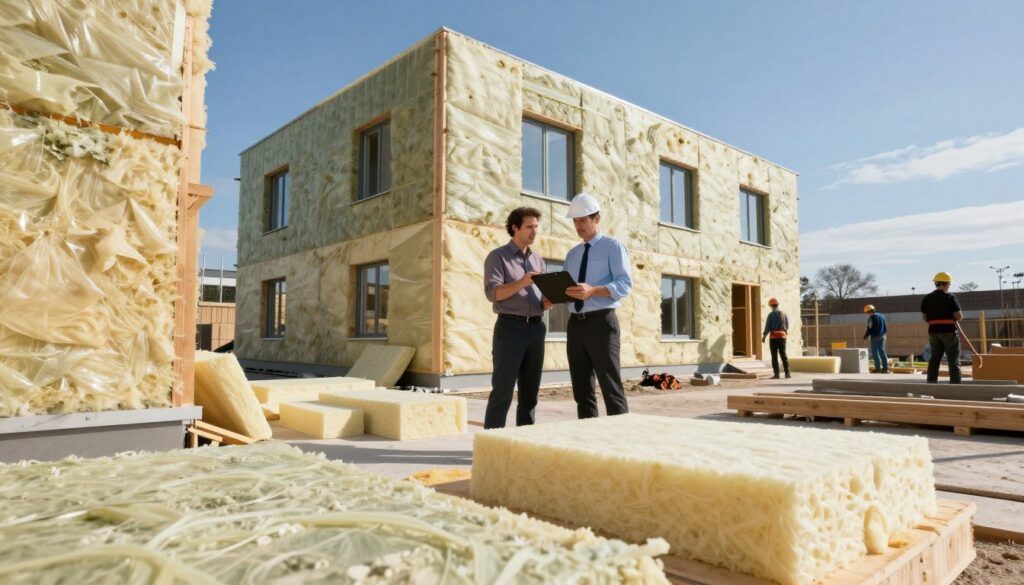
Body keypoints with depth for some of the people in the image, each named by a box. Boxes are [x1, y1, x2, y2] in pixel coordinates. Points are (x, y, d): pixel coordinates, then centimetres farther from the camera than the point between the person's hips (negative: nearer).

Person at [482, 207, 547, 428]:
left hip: (536, 328, 6)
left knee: (530, 392, 9)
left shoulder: (538, 260, 18)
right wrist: (521, 283, -26)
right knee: (502, 392, -6)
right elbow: (493, 292, -13)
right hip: (510, 327, -6)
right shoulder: (497, 256, 0)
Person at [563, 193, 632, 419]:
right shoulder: (572, 254, 20)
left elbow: (625, 284, -10)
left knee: (611, 387, -6)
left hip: (601, 322, -6)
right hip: (575, 324, 6)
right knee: (581, 389, 9)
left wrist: (592, 291, -25)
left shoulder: (613, 247, 1)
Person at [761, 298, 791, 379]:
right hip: (782, 336, 4)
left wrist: (763, 337, -1)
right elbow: (787, 327, 14)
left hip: (773, 337, -4)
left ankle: (776, 374, -3)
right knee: (783, 355, 9)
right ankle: (787, 373, 4)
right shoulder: (784, 314, 7)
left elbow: (767, 327, -10)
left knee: (774, 356, -1)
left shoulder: (771, 314, -9)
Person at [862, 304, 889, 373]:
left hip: (875, 337, -8)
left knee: (875, 353, -2)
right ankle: (885, 368, 7)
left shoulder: (871, 318, -11)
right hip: (883, 336, 8)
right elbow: (885, 328, 17)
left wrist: (865, 336, -3)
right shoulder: (882, 316, 13)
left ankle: (878, 368, -5)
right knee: (882, 352, 9)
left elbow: (869, 329, -14)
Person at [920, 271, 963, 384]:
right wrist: (961, 316, 11)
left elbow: (924, 317, 6)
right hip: (949, 330, -5)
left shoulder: (927, 298, 5)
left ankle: (931, 383, 11)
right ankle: (955, 383, 1)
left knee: (934, 359, 10)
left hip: (933, 331, 5)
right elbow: (958, 316, -11)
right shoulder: (950, 298, -9)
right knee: (953, 360, 2)